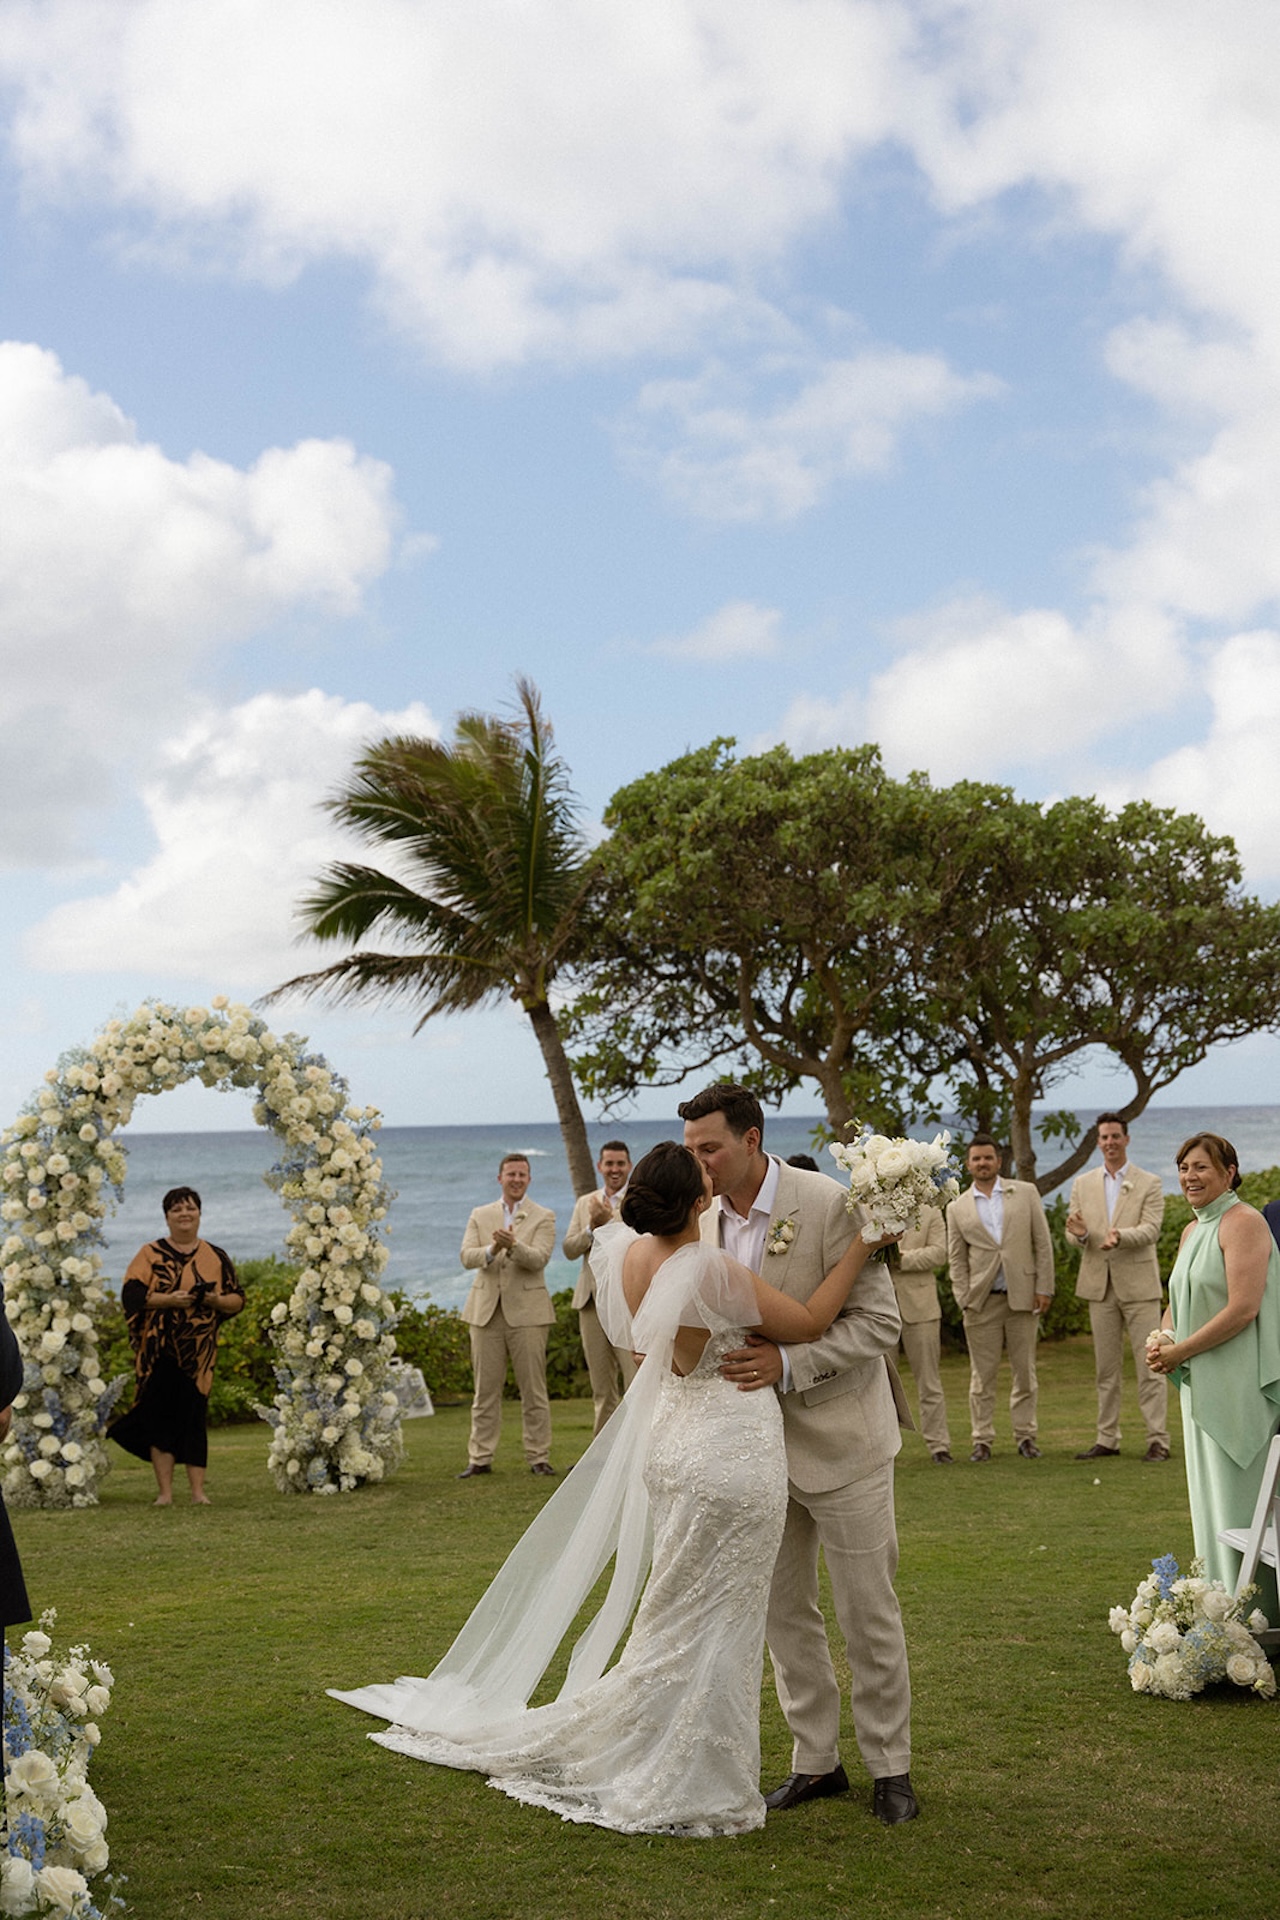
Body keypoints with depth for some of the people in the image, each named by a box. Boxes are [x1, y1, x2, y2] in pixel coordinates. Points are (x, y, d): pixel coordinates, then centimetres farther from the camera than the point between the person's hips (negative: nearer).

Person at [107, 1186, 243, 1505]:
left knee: (195, 1418, 0)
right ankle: (165, 1491, 2)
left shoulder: (215, 1257, 12)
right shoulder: (150, 1255, 6)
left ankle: (198, 1491, 4)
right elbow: (131, 1295, -5)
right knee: (161, 1417, -3)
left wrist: (216, 1300, -10)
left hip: (199, 1352, 1)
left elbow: (238, 1299, 10)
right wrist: (168, 1300, -18)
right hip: (160, 1351, -1)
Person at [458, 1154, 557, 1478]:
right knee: (485, 1390, 5)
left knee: (533, 1390, 0)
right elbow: (466, 1256, -1)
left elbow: (539, 1258, -11)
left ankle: (539, 1458, 6)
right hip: (486, 1311, 2)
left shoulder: (543, 1218, 4)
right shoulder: (480, 1216, 12)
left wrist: (513, 1245, -31)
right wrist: (492, 1250, -22)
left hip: (527, 1311, -2)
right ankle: (480, 1458, 10)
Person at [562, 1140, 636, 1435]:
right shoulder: (585, 1203, 17)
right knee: (602, 1388, 10)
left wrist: (609, 1222, -18)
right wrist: (592, 1228, -8)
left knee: (636, 1383, -11)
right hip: (592, 1300, 5)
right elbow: (569, 1249, 9)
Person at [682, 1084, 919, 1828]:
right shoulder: (708, 1221, 2)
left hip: (837, 1438, -6)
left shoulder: (827, 1204, -18)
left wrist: (787, 1364, -29)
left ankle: (890, 1767, 18)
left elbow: (879, 1321, -18)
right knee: (784, 1610, 12)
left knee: (868, 1612, 4)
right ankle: (816, 1761, 25)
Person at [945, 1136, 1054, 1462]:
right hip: (982, 1301, 0)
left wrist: (1044, 1288, -2)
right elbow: (956, 1260, 8)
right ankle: (983, 1439, 8)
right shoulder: (958, 1208, 7)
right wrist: (964, 1300, -1)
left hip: (1022, 1297, 0)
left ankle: (1025, 1435, 13)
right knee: (982, 1374, 2)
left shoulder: (1025, 1193, 6)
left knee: (1025, 1371, 4)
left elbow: (1043, 1243, 5)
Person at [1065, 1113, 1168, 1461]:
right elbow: (1072, 1232, 8)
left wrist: (1120, 1236, -30)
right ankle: (1107, 1439, 13)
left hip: (1138, 1284, -4)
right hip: (1100, 1285, 4)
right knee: (1106, 1368, 8)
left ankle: (1158, 1440, -2)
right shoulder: (1083, 1184, 11)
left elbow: (1151, 1230, -11)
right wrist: (1080, 1234, -16)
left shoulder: (1149, 1183, 1)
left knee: (1149, 1364, -5)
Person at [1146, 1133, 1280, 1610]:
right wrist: (1163, 1337, 0)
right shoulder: (1192, 1231, 16)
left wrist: (1179, 1352, -15)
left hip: (1241, 1387, -9)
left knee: (1240, 1503, -5)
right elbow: (1177, 1305, 22)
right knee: (1210, 1500, 11)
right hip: (1202, 1387, 9)